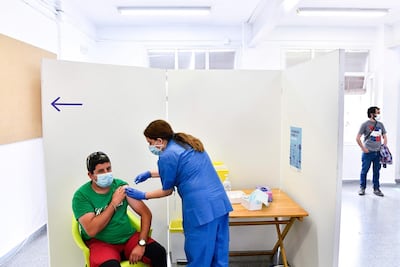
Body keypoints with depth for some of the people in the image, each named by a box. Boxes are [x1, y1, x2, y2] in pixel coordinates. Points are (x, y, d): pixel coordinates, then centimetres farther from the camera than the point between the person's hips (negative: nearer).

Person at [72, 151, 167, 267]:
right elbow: (91, 230, -20)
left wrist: (141, 244, -13)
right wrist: (114, 203, -16)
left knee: (159, 252, -19)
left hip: (128, 237, 3)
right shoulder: (81, 196, -9)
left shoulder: (121, 186, -1)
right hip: (100, 242, -3)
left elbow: (146, 213, -2)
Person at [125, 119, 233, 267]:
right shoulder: (188, 143, 17)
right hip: (221, 203, 8)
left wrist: (143, 195, 19)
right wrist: (150, 173, 33)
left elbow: (167, 191, 5)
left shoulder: (167, 156, -7)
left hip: (201, 209, -8)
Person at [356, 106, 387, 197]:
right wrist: (363, 148, -8)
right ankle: (362, 188, 14)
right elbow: (358, 138, -6)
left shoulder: (380, 124, 10)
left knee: (376, 171, 9)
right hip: (368, 152, -4)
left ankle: (376, 189, 20)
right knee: (364, 170, 2)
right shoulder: (365, 124, -5)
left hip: (378, 152, 4)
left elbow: (384, 137, 18)